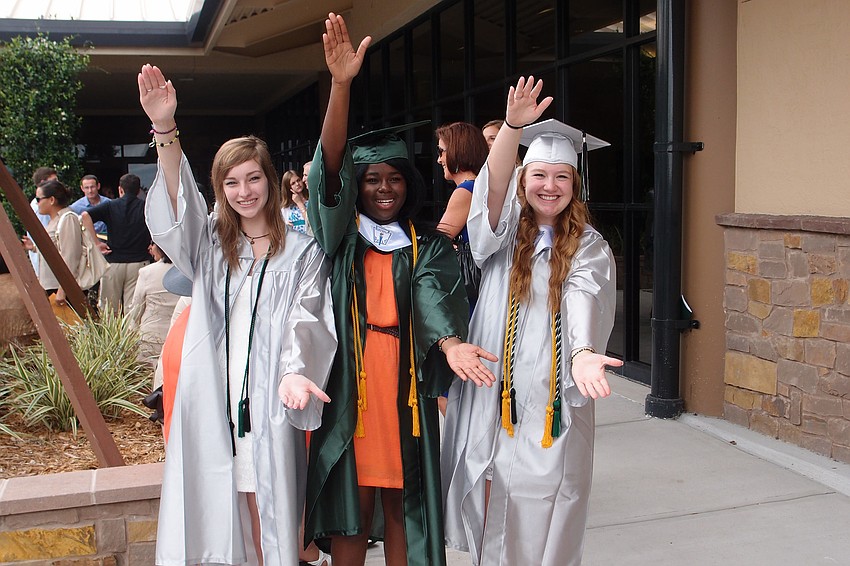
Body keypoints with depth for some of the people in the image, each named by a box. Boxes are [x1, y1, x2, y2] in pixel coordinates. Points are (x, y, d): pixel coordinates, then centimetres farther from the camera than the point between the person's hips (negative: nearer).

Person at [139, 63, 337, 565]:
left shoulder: (303, 253, 5)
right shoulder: (211, 243, 13)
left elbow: (306, 321, -6)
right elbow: (177, 207, -5)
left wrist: (295, 372, -27)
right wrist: (165, 129, -21)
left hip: (268, 400, -2)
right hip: (212, 397, 2)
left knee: (267, 502, 0)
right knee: (216, 506, 3)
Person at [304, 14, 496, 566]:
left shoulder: (429, 247, 9)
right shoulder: (340, 237, 6)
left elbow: (436, 298, -9)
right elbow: (331, 169, -10)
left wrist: (450, 342, -32)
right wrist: (342, 84, -22)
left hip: (404, 385, 1)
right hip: (348, 382, -1)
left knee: (400, 501, 8)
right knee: (353, 505, 3)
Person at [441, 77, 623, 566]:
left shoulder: (589, 249, 2)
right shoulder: (505, 230, 6)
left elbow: (584, 304, -17)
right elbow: (494, 188, -15)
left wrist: (582, 352, -38)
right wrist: (513, 126, -31)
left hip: (552, 403, -1)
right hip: (493, 395, 1)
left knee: (542, 523, 3)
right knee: (491, 512, 7)